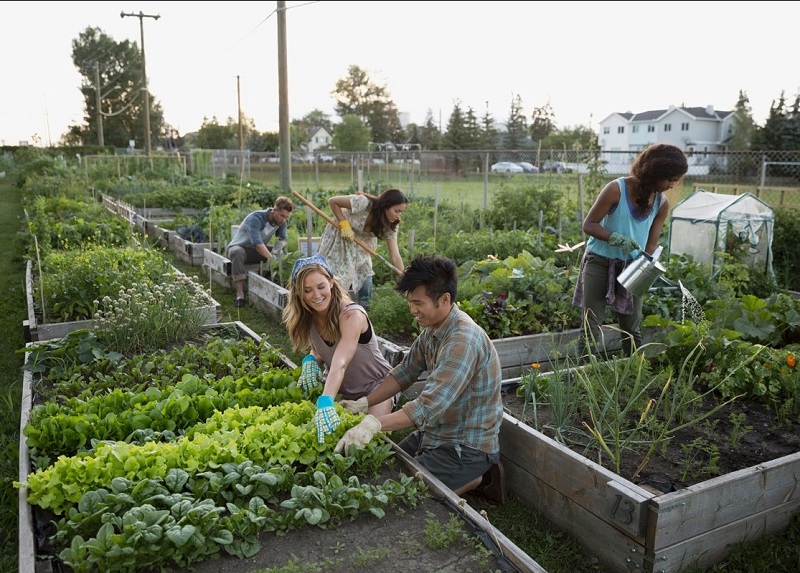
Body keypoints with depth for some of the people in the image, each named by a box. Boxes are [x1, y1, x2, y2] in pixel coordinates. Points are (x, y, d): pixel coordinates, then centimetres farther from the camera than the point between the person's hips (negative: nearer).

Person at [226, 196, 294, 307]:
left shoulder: (281, 221, -9)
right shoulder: (256, 218, -29)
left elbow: (282, 239, -3)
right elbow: (257, 243, -40)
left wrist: (276, 249, -26)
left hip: (258, 250, 6)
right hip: (239, 247, -6)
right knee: (237, 252, -40)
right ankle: (239, 292, -42)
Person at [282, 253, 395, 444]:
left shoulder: (352, 315, -30)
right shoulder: (309, 317, -10)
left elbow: (340, 364, -43)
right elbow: (320, 350, 4)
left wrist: (325, 402, -58)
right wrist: (310, 360, -20)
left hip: (374, 388, -5)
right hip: (338, 389, 5)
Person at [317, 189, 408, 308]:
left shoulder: (390, 226, -18)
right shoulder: (363, 203, -34)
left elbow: (395, 256, -18)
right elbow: (332, 201, -22)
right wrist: (344, 224, -28)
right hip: (339, 239, -4)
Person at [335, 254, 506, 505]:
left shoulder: (463, 340, -29)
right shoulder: (432, 329, 0)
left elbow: (431, 405, -37)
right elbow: (405, 372, 8)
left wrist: (375, 423, -47)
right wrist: (364, 404, -3)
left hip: (467, 447, -9)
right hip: (436, 434, 9)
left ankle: (475, 479, 5)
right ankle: (470, 475, 17)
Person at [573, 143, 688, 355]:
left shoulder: (662, 204, -2)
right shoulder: (616, 189, -18)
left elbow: (652, 243, 2)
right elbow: (589, 224, -14)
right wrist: (617, 239, -28)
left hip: (632, 266, 4)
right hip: (599, 262, -4)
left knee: (632, 328, 9)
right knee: (592, 323, -4)